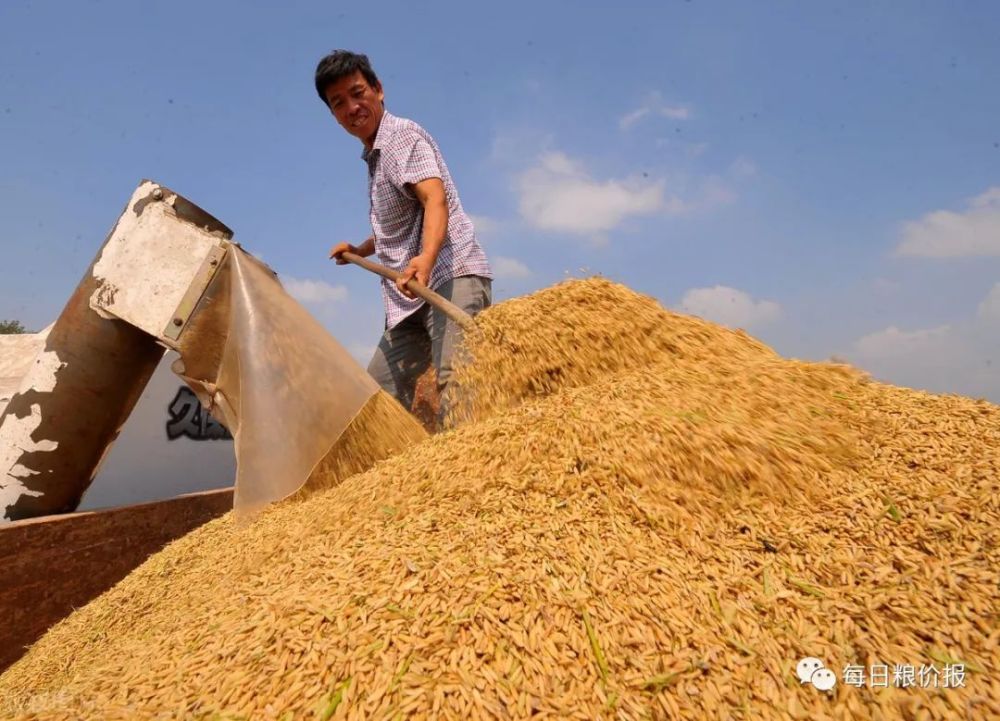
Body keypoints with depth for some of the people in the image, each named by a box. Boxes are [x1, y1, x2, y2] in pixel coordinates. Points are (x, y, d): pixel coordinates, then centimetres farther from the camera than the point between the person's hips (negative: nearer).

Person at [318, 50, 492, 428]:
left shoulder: (403, 135, -4)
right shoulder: (375, 156, 24)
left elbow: (435, 197, -25)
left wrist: (427, 257, -41)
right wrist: (361, 250, 30)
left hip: (452, 277, -10)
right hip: (414, 295, 10)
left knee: (454, 380, -27)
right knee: (379, 390, 11)